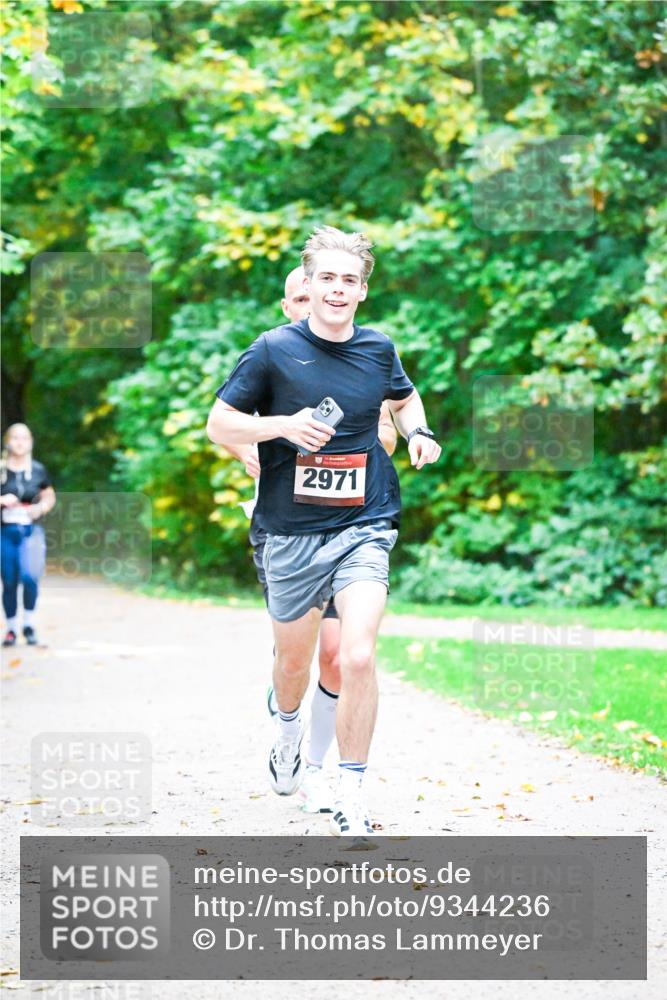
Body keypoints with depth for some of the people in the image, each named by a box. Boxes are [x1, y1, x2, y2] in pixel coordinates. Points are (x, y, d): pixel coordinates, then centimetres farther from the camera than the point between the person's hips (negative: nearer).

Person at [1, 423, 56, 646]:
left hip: (31, 531, 0)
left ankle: (29, 624, -2)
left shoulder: (38, 470, 4)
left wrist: (41, 508, -5)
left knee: (30, 575, -19)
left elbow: (49, 497, 15)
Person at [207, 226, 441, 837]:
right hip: (292, 534, 0)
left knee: (358, 657, -17)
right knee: (293, 661, 15)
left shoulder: (378, 349, 4)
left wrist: (418, 433, 5)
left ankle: (351, 799, -6)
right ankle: (289, 731, 51)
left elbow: (404, 398, 26)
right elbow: (219, 425, -1)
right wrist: (284, 425, -17)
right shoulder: (274, 349, -5)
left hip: (364, 528, 0)